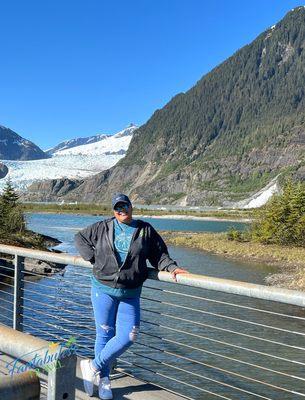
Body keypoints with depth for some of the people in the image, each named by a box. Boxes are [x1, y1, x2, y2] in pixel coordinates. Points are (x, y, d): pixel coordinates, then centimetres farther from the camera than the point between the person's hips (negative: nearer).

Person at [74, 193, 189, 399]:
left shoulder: (145, 230, 2)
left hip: (130, 294, 1)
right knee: (105, 334, 5)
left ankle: (93, 366, 14)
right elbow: (80, 238, 14)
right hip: (103, 289, -1)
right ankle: (104, 380, 23)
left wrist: (172, 267, -10)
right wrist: (94, 258, 3)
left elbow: (160, 253, 7)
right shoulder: (103, 227, 1)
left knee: (127, 336, -4)